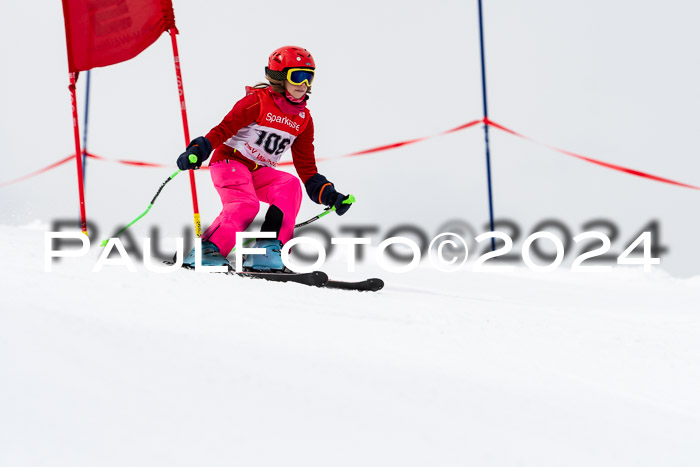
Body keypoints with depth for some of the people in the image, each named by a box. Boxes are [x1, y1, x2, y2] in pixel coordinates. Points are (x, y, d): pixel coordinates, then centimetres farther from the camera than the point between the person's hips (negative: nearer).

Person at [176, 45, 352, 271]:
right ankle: (207, 251, -28)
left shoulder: (303, 119, 9)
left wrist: (329, 196, -4)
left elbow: (307, 169, 10)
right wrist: (198, 151, -33)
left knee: (290, 185, -22)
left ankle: (268, 251, -28)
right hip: (230, 161, -6)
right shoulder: (258, 102, -10)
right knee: (245, 205, -31)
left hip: (259, 173, 6)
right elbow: (224, 129, -16)